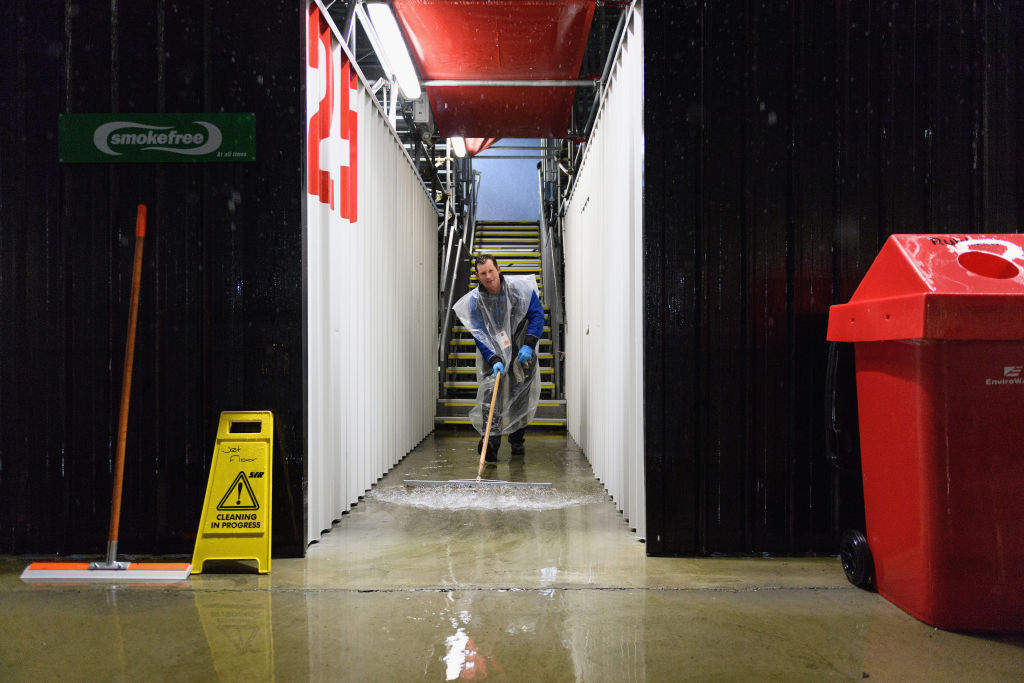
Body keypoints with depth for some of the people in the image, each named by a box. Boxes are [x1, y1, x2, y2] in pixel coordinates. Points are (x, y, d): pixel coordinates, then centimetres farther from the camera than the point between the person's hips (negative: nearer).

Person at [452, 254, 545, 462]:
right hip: (492, 353, 0)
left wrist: (528, 345, -20)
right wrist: (493, 360, -26)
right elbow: (479, 334, -13)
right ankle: (490, 443, -21)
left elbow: (537, 315, -9)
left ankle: (517, 441, 26)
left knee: (521, 396, 7)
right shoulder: (474, 300, -11)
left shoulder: (520, 287, -13)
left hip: (521, 351, 1)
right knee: (489, 391, -18)